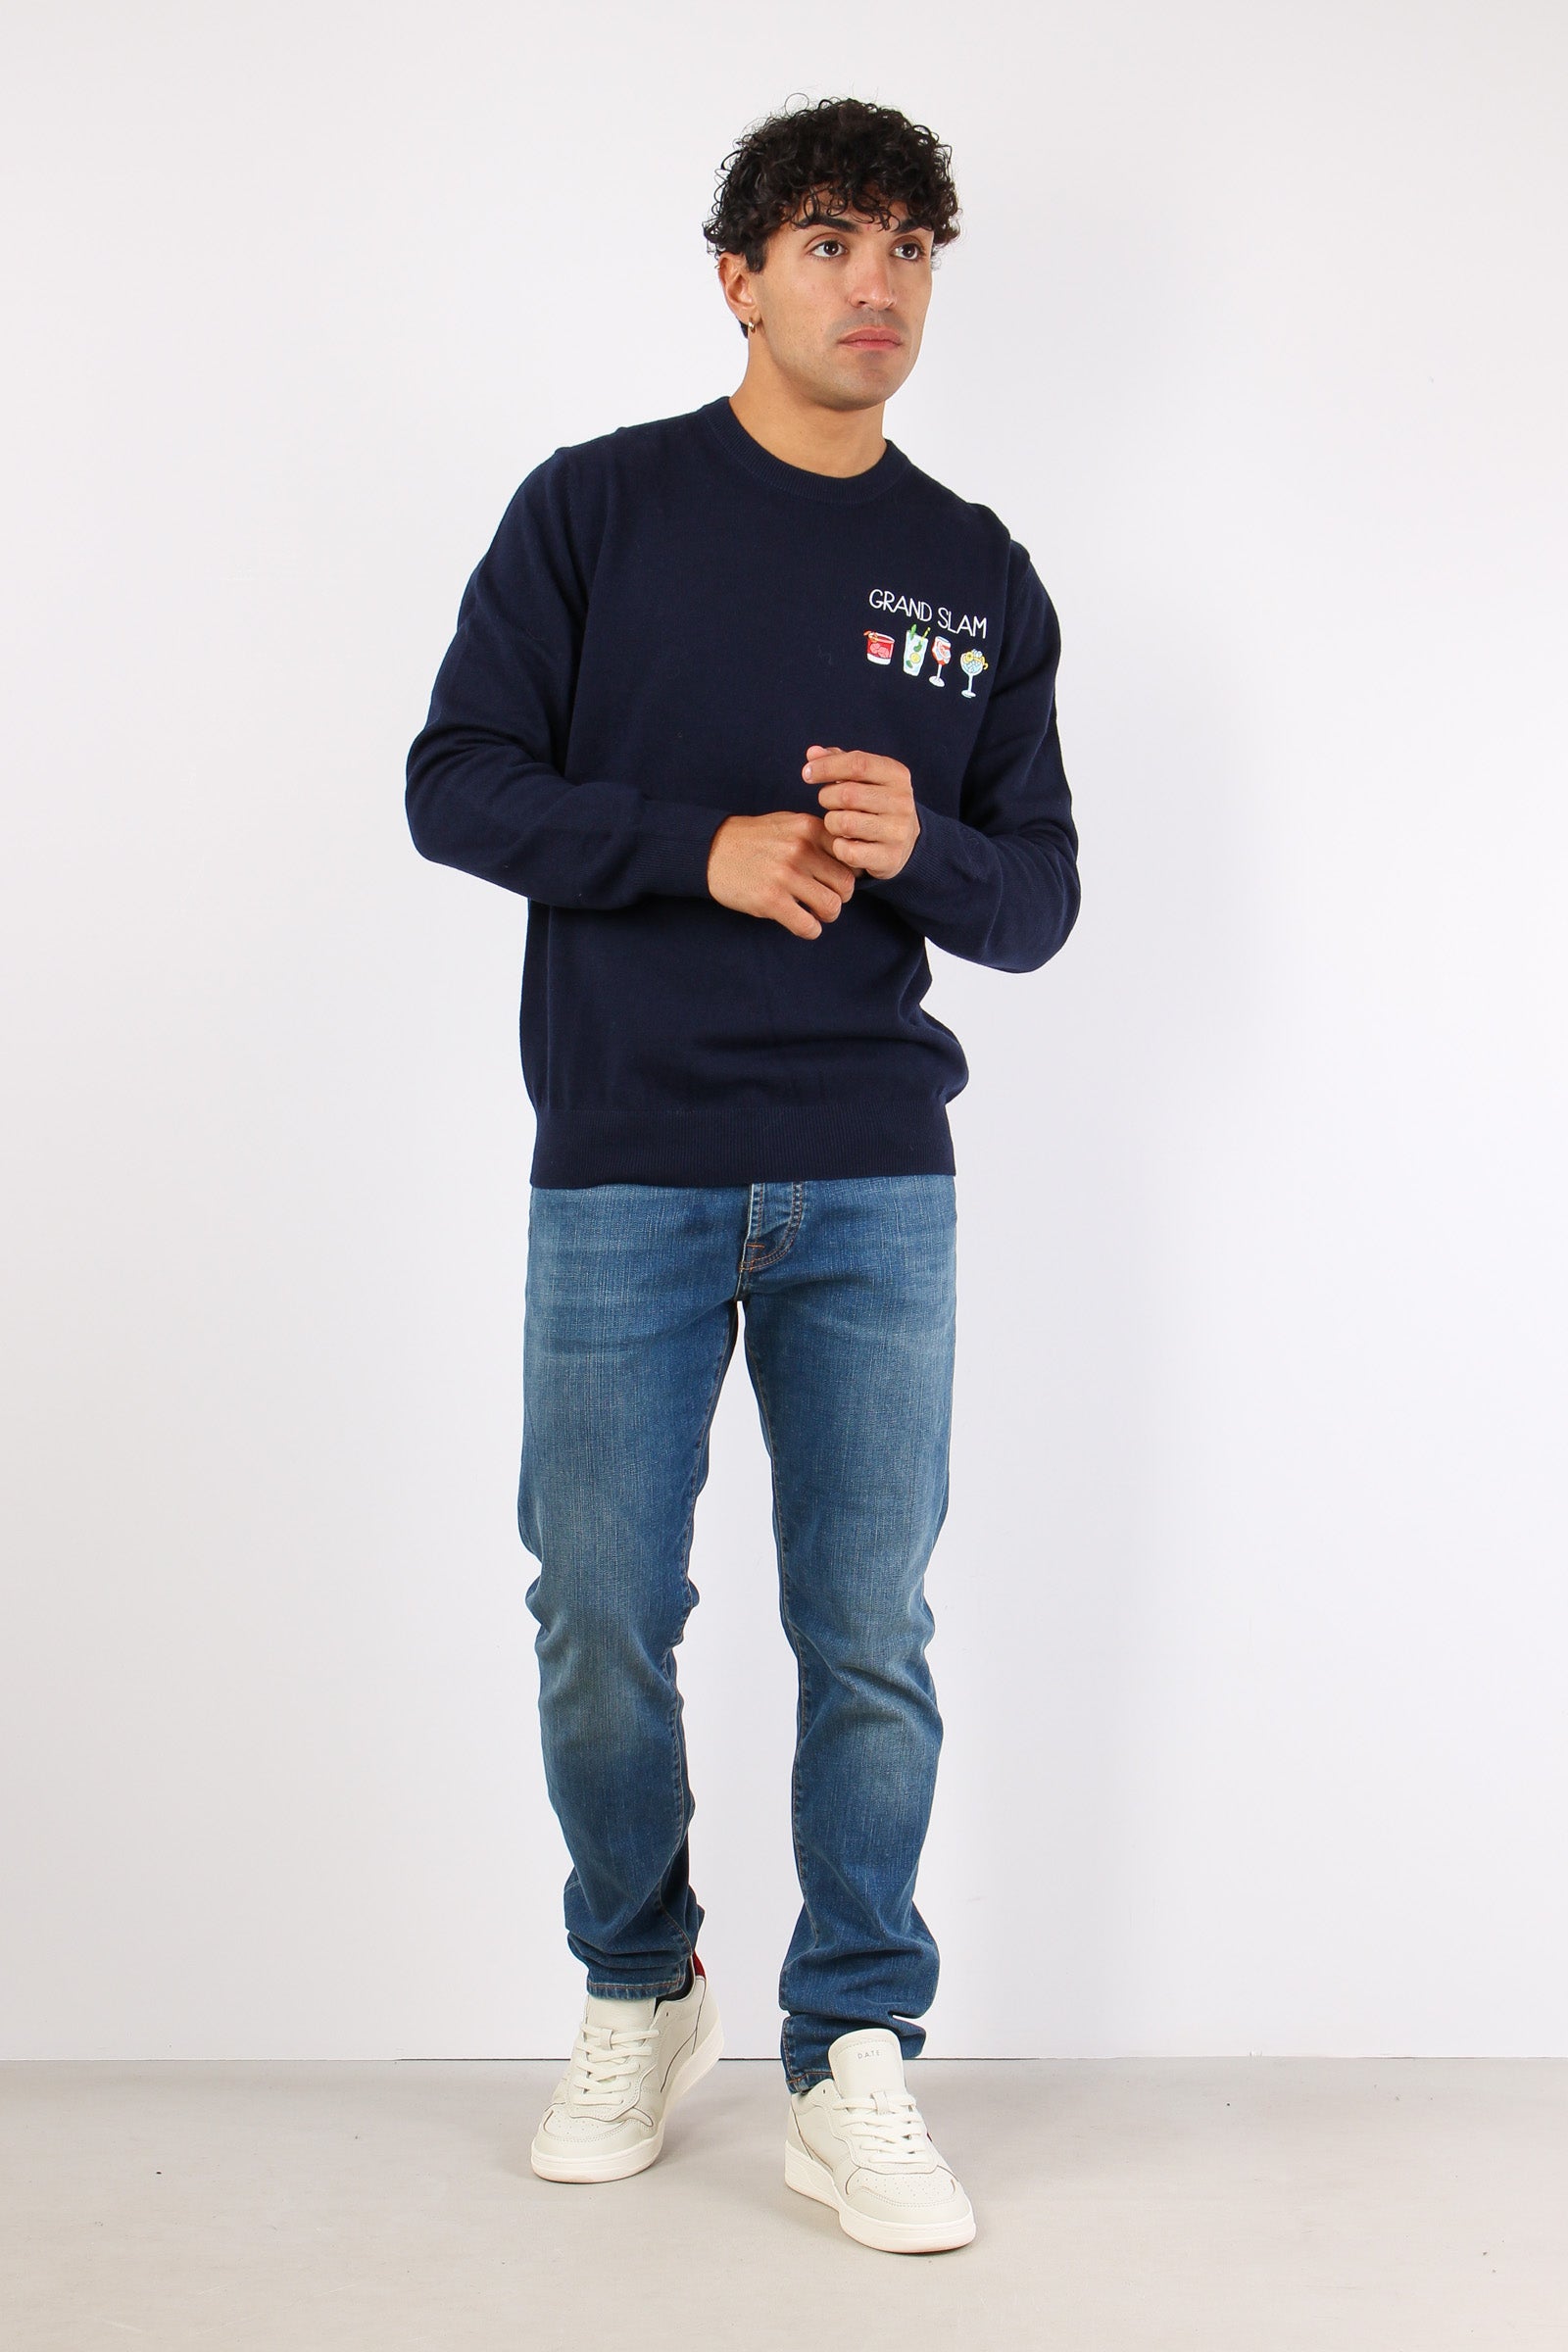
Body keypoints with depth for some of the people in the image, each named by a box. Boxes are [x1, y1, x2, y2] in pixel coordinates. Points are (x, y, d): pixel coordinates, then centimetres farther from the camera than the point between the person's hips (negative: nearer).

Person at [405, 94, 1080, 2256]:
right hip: (623, 1172, -1)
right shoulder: (597, 507, 4)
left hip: (874, 1182, 2)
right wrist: (707, 846, -15)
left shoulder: (980, 576, 10)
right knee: (603, 1624, 5)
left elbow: (1038, 903, 10)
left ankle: (852, 2064, 15)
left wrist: (918, 846, -12)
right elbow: (458, 782, -2)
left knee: (870, 1634, 2)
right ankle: (637, 1997, 28)